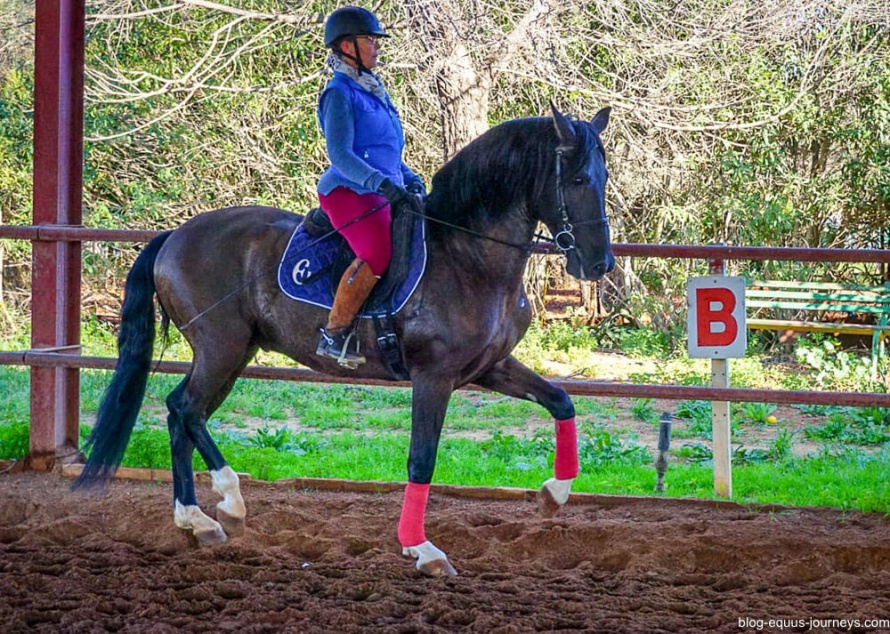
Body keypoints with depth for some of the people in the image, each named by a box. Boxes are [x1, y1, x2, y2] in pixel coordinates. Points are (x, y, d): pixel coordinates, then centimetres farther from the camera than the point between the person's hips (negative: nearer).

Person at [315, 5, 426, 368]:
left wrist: (411, 179, 14)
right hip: (348, 192, -10)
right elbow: (340, 155, -19)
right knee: (377, 254, -29)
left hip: (384, 195, 10)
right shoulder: (339, 94, -9)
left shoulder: (373, 90, 19)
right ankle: (333, 335, -21)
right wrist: (383, 183, -29)